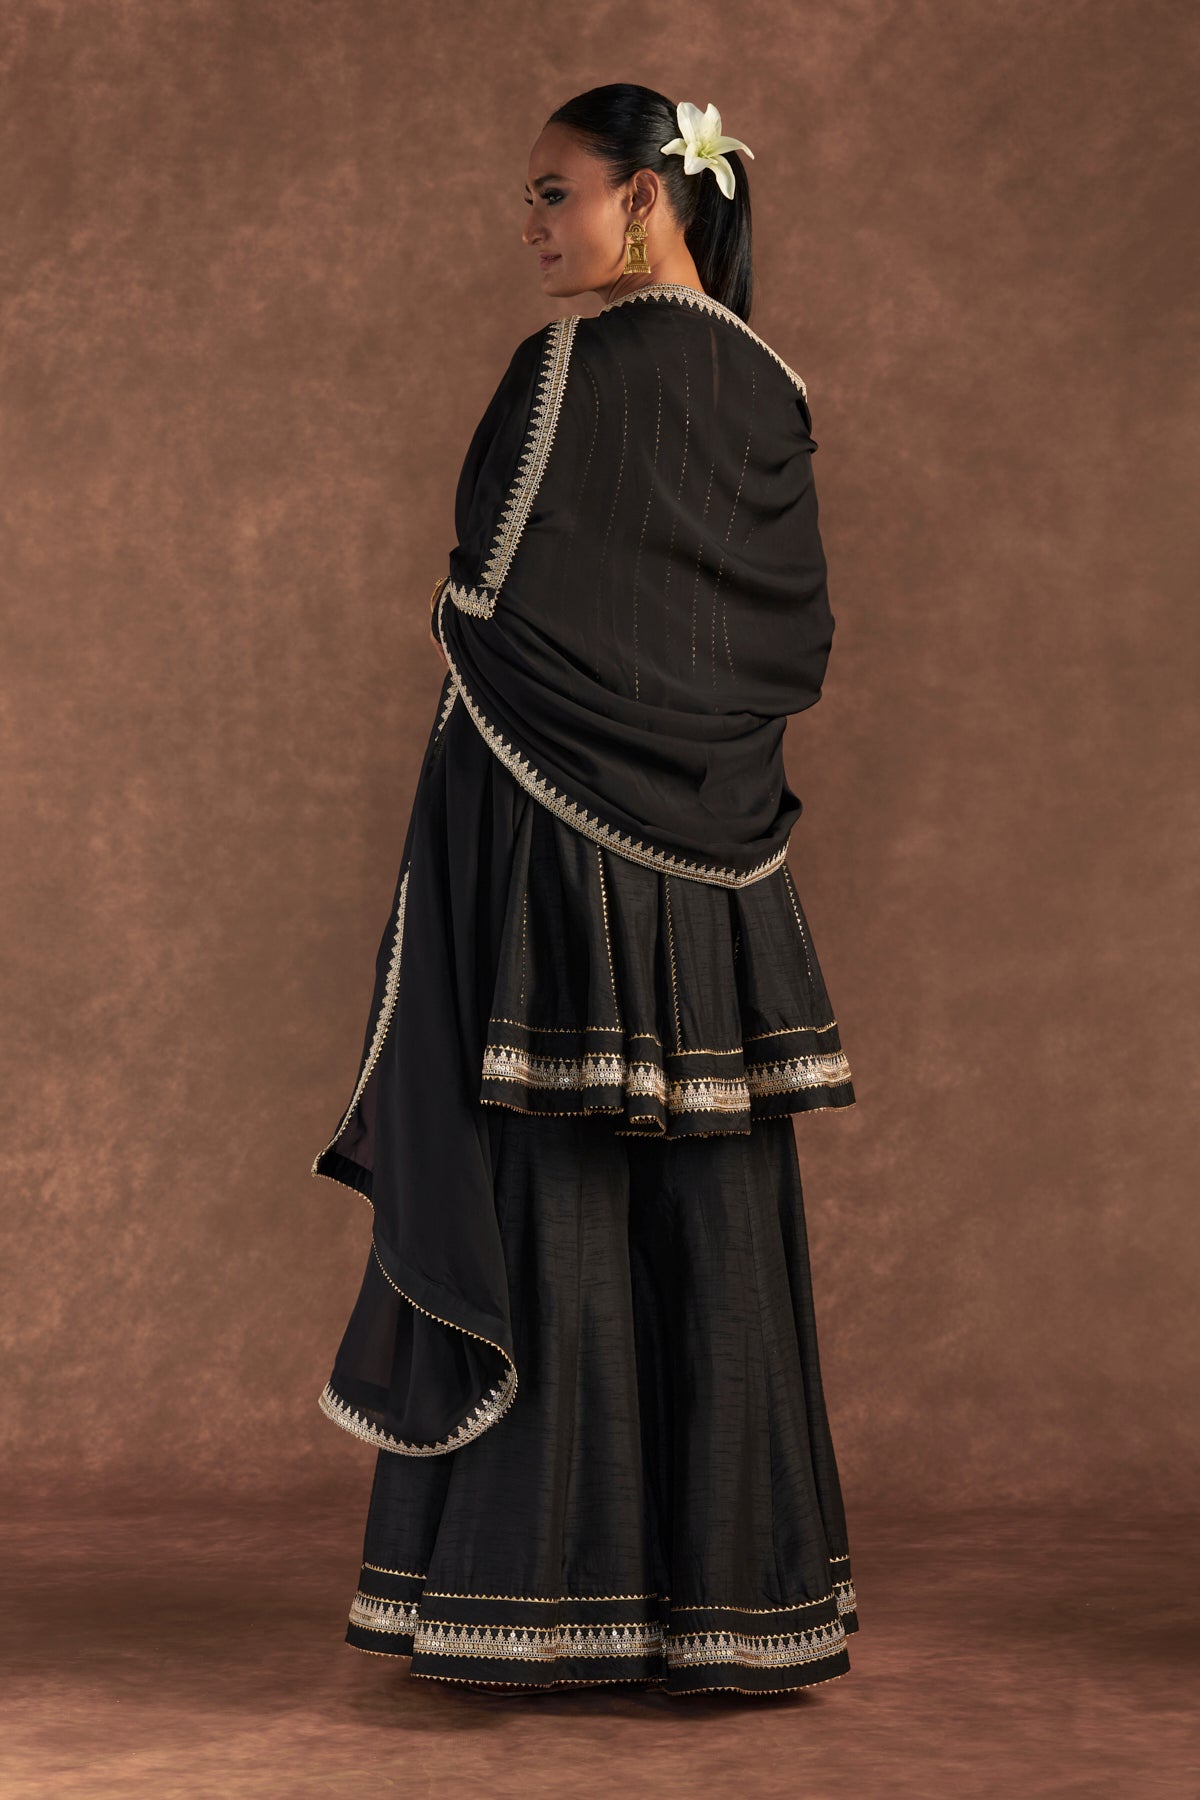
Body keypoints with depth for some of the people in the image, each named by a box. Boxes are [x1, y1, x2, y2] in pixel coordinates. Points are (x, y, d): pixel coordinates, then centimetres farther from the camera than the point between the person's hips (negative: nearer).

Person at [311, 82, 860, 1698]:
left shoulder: (578, 365, -10)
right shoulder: (772, 393, 10)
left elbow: (486, 614, -11)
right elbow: (802, 642, 13)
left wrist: (456, 629, 8)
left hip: (557, 838, -6)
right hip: (716, 862, 6)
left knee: (547, 1198, -2)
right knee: (713, 1222, 8)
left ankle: (543, 1597, 3)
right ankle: (734, 1591, 14)